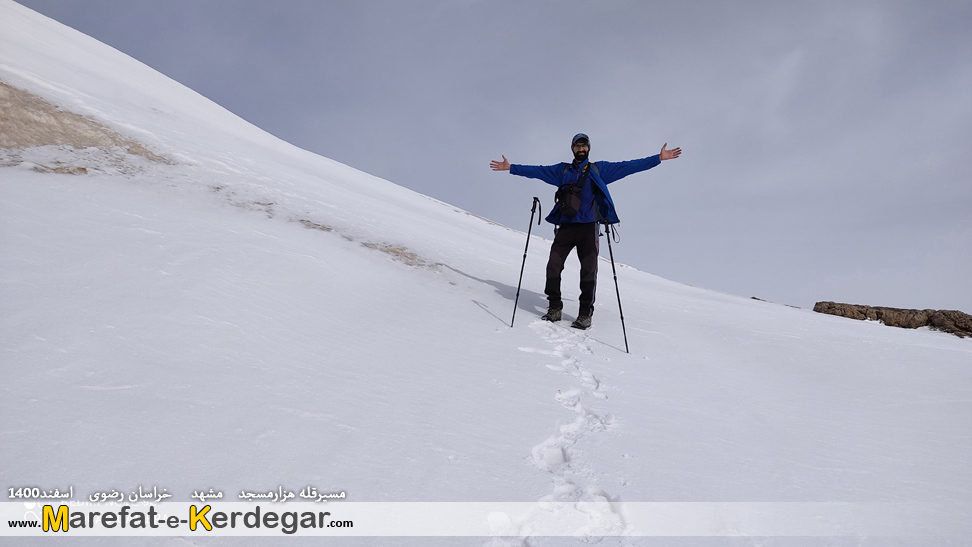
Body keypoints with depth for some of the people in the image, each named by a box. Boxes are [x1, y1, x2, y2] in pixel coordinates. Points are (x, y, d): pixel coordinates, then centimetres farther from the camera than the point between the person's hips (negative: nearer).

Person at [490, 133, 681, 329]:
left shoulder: (599, 169, 13)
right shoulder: (562, 170, 18)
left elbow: (628, 166, 9)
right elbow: (537, 171, 15)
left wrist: (658, 158, 4)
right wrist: (510, 167, 10)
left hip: (589, 226, -1)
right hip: (566, 226, 2)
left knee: (589, 269, -4)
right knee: (553, 265, -6)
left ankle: (585, 313, 4)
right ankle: (554, 308, 6)